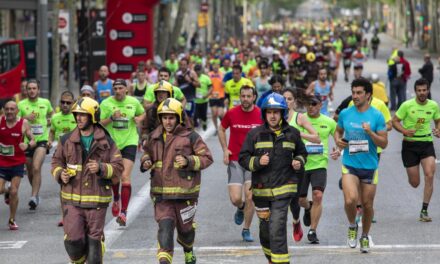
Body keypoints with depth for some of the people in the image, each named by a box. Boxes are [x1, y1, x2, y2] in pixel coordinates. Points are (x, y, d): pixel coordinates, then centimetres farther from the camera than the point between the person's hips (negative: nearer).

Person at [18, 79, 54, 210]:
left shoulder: (45, 102, 4)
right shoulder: (21, 104, -1)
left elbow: (51, 113, 26)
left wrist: (49, 120, 7)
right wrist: (25, 118, -16)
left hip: (41, 140, -2)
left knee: (36, 168, -19)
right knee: (30, 171, 12)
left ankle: (34, 197, -20)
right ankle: (36, 192, 36)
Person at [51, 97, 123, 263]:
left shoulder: (106, 143, 0)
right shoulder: (67, 141, 5)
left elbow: (118, 168, 0)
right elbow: (56, 162, 16)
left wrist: (101, 168, -19)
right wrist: (60, 174, -5)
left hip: (97, 201, -1)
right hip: (72, 199, 1)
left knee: (94, 241, 2)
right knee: (73, 239, -7)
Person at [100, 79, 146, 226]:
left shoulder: (134, 102, 2)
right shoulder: (106, 103, -4)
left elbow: (142, 113, 20)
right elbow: (100, 123, -5)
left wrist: (139, 119, -2)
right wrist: (112, 117, -23)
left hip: (129, 142, -1)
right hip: (112, 142, 1)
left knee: (125, 177, -13)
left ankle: (123, 212, -14)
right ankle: (116, 199, 46)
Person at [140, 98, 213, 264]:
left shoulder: (190, 136, -6)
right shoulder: (155, 137, 8)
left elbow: (207, 158, -6)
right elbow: (148, 152, 26)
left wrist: (188, 161, -21)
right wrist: (146, 162, 3)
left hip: (184, 191, -2)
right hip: (161, 193, 2)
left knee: (185, 227, 15)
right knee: (165, 227, -12)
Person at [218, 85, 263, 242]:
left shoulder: (261, 115, -3)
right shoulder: (231, 113, -3)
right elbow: (221, 129, 14)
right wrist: (225, 149, 2)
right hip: (235, 160, 0)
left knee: (250, 197, -6)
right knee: (235, 198, -9)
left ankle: (246, 230, 11)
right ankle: (241, 208, 29)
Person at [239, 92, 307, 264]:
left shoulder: (292, 134, 2)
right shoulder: (255, 134, -1)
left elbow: (301, 152, 19)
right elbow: (243, 158, 1)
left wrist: (299, 161, -3)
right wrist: (257, 162, -17)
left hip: (284, 188, -2)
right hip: (261, 190, 2)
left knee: (277, 230, -15)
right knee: (265, 230, 15)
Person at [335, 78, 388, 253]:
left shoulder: (377, 116, -5)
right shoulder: (345, 114, 2)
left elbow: (384, 143, -5)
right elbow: (338, 130, 20)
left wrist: (370, 133, -21)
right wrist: (338, 140, -2)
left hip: (369, 166, 0)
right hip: (349, 165, 0)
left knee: (367, 204, 9)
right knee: (350, 200, -20)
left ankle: (365, 237, 31)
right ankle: (352, 226, 10)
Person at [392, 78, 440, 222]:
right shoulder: (407, 105, -8)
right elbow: (395, 121, -3)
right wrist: (405, 131, -21)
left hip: (427, 144, 2)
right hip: (410, 145, -2)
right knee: (414, 183, 2)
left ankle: (424, 211, -8)